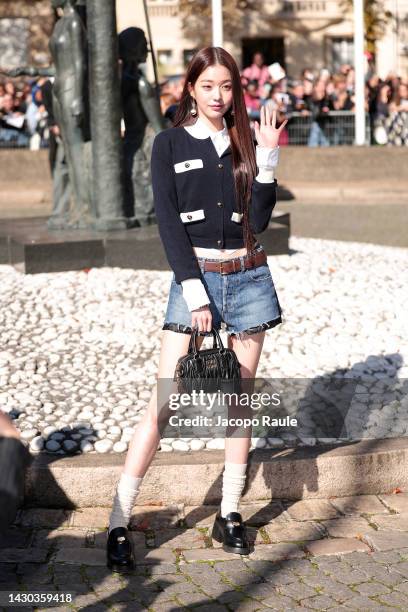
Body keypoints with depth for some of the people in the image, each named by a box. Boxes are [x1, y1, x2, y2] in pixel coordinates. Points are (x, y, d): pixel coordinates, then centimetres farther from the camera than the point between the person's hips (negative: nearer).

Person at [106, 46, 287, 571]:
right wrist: (195, 292, -13)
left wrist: (267, 159, -9)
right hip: (193, 276, -3)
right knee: (163, 402, -7)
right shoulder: (170, 143, 0)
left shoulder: (245, 143, 8)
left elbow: (258, 220, 0)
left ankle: (229, 514, 19)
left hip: (249, 279, 3)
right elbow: (169, 223, -6)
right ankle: (119, 524, -2)